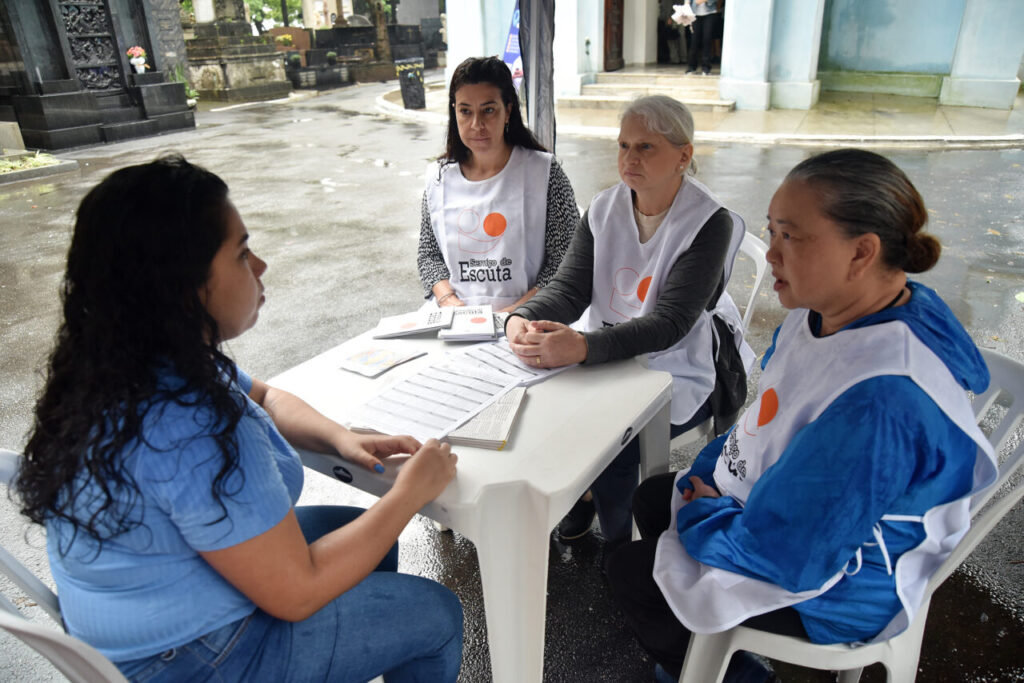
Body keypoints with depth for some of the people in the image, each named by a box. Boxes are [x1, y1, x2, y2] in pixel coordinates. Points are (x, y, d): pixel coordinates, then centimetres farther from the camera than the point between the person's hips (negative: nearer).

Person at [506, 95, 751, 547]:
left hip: (681, 371, -5)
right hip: (607, 357, 5)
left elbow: (669, 323, -26)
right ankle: (579, 497, 14)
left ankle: (619, 546, 3)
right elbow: (568, 288, -5)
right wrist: (524, 320, -29)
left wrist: (584, 346, -43)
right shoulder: (605, 209, 2)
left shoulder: (710, 223, -16)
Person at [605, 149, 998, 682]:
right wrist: (705, 477, -2)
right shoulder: (828, 311, -9)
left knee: (629, 574, 0)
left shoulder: (880, 401, -40)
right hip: (781, 516, 9)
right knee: (650, 499, 18)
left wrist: (703, 515, -14)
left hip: (827, 587, -9)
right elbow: (770, 419, 7)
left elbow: (783, 556, -33)